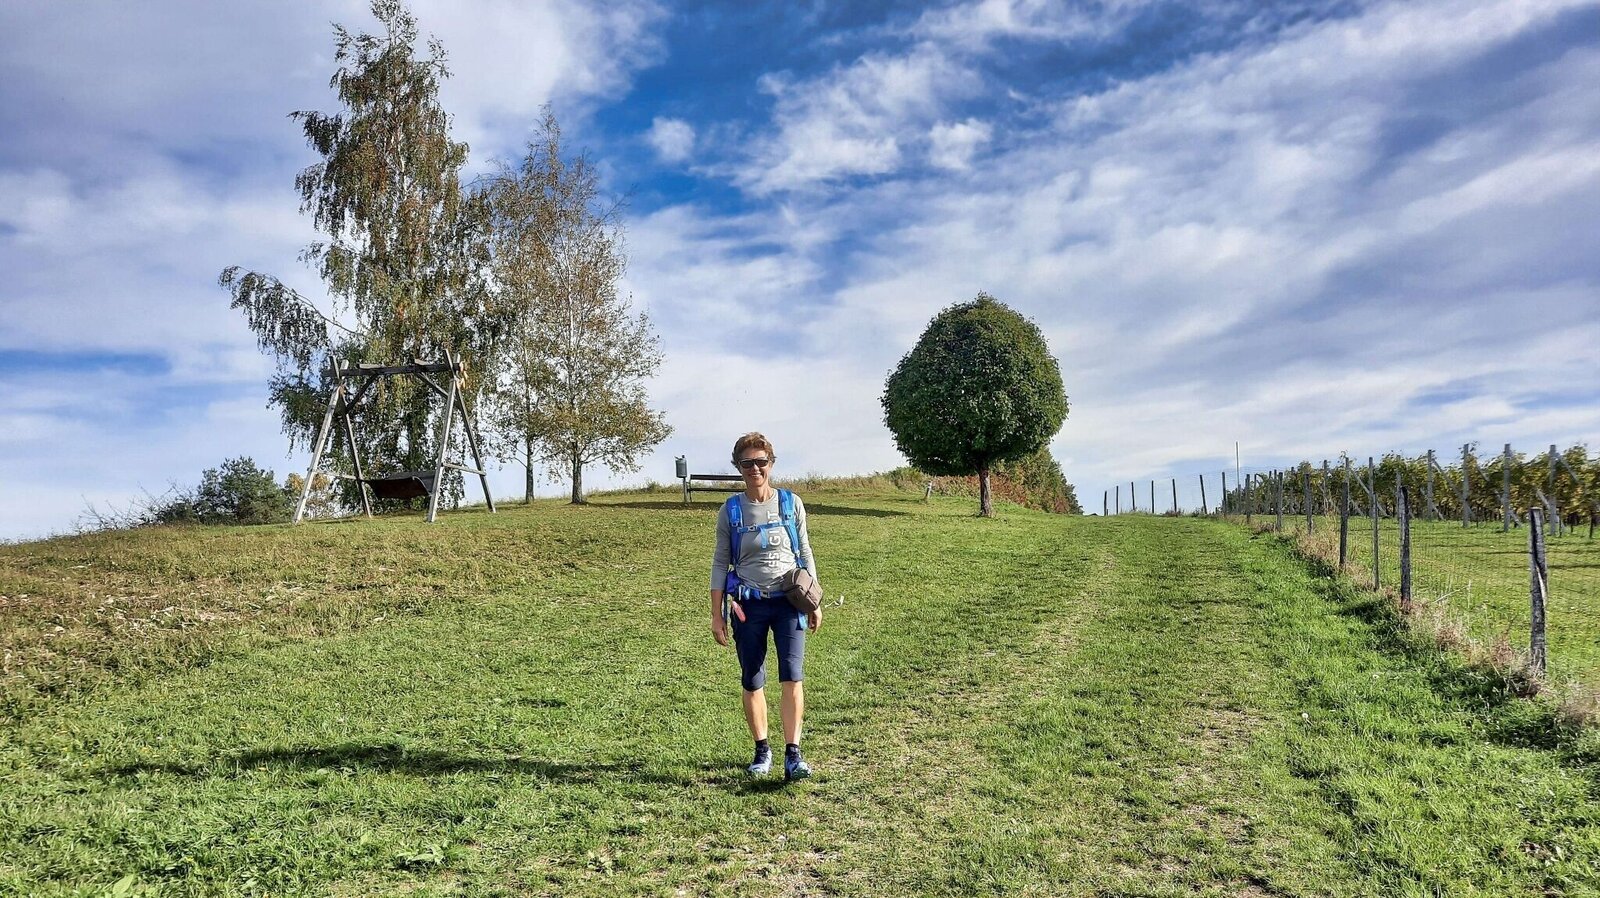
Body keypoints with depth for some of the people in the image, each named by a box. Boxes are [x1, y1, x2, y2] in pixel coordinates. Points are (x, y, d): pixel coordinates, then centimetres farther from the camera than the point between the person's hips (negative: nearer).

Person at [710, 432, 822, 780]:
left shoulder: (791, 504, 2)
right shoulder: (730, 510, 1)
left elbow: (805, 554, 10)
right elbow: (720, 563, 4)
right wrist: (716, 614, 1)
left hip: (788, 601, 0)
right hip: (748, 605, 1)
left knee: (792, 677, -11)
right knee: (752, 683, 8)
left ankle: (793, 755, -4)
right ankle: (762, 750, 24)